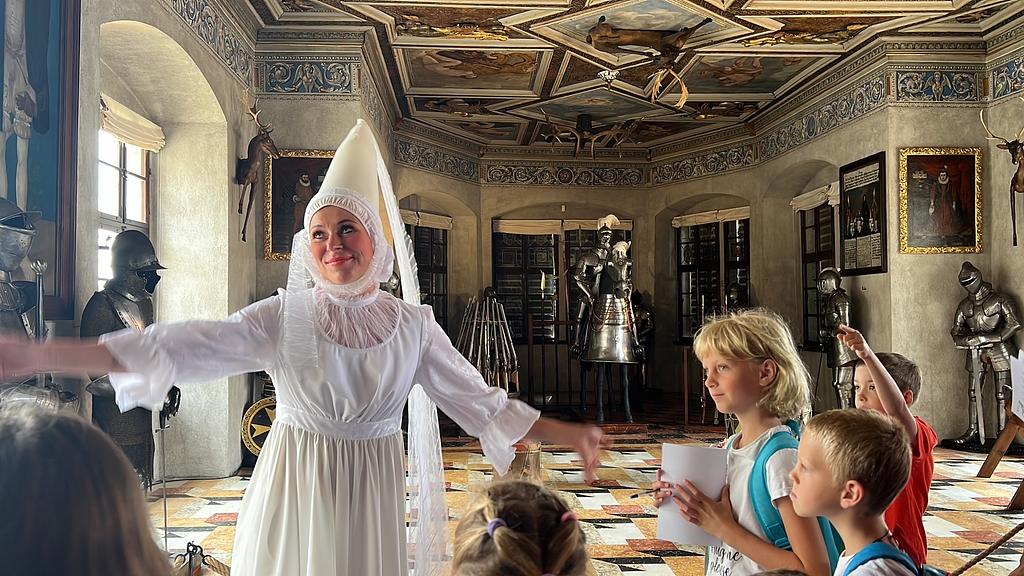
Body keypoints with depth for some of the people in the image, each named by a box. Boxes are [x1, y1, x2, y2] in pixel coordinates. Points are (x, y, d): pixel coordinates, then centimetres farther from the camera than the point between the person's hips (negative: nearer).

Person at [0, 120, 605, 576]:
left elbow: (478, 399, 0)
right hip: (293, 485, -1)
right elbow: (185, 347, -15)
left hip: (372, 488, 1)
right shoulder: (282, 317, -7)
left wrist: (567, 434, -6)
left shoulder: (413, 324, -3)